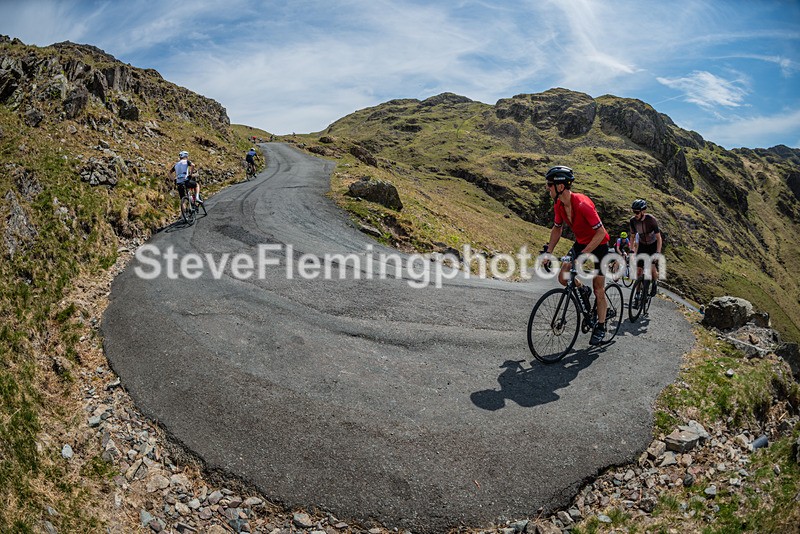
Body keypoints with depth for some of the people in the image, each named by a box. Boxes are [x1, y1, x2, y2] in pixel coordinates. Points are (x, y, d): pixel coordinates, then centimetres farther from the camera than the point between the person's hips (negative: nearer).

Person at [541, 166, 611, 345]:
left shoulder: (582, 204, -33)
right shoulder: (559, 205, -10)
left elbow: (601, 233, -31)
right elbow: (557, 229, 6)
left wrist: (583, 254, -35)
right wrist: (548, 253, -1)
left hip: (599, 245, -6)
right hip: (580, 243, 6)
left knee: (599, 290, 3)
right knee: (563, 277, -9)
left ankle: (601, 327, 19)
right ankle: (582, 290, 22)